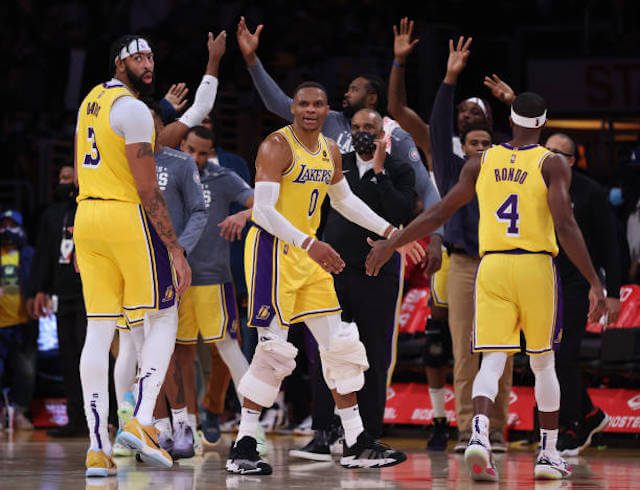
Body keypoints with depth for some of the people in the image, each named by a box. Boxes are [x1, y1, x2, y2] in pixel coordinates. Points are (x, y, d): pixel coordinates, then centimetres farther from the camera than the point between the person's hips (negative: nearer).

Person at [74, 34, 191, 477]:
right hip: (128, 216, -8)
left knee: (99, 331, 4)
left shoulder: (91, 101, 15)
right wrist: (176, 250, -14)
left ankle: (98, 449, 0)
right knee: (165, 318, 4)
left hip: (87, 214, 8)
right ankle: (141, 421, -10)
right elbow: (148, 191, -16)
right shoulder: (134, 109, -12)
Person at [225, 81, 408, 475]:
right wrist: (309, 244, -31)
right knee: (274, 351, -11)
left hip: (310, 256, 8)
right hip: (273, 251, -8)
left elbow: (344, 200, 27)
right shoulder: (277, 147, -14)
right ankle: (243, 448, -4)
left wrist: (387, 230, 21)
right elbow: (263, 210, -23)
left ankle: (357, 444, 14)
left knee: (341, 346, 7)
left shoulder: (330, 152, 10)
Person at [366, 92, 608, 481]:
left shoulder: (482, 163, 8)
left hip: (492, 267, 2)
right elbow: (565, 226, -13)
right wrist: (595, 283, -13)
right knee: (543, 364, 13)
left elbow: (438, 214, 11)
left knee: (492, 362, -3)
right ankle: (549, 455, 17)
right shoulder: (552, 164, -2)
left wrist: (391, 244, 21)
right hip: (536, 267, -2)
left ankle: (480, 434, -29)